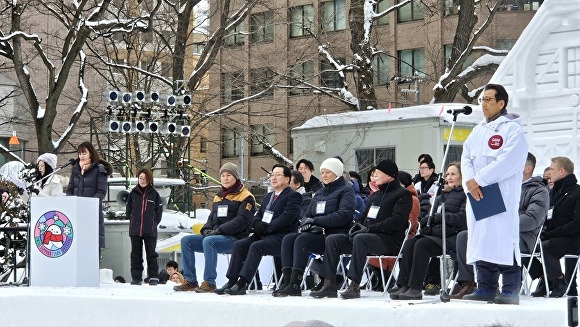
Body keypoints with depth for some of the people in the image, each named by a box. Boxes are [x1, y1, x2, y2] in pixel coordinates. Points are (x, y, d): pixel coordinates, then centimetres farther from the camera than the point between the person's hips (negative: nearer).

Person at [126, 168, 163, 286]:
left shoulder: (154, 194, 1)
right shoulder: (133, 193, 5)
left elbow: (159, 211, 7)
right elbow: (128, 210, 13)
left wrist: (154, 223, 2)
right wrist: (133, 221, 7)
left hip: (150, 231, -2)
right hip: (135, 230, 2)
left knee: (151, 254, 2)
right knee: (136, 254, 5)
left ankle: (153, 277, 7)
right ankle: (136, 277, 10)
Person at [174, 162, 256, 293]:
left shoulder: (246, 197, -4)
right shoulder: (218, 197, 22)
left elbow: (241, 221, -15)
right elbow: (212, 217, 24)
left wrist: (219, 230, -21)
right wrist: (206, 229, 0)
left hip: (235, 238, -8)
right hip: (214, 236, 8)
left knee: (208, 241, -35)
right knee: (186, 241, -8)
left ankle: (209, 282, -33)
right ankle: (190, 281, -9)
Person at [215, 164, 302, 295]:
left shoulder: (293, 196, -3)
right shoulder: (269, 196, 25)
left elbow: (286, 218, -16)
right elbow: (257, 216, 22)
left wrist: (266, 228, -18)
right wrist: (257, 224, -2)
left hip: (282, 237, -8)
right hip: (264, 235, 8)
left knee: (256, 246, -31)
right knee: (239, 244, -12)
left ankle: (242, 284, -34)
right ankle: (231, 282, -17)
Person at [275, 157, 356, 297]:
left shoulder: (346, 191, 2)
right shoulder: (320, 193, 25)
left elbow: (343, 215, -14)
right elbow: (308, 215, 20)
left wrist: (315, 221, -14)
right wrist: (307, 224, -7)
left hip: (335, 234, -7)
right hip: (317, 233, 7)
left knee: (302, 239, -30)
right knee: (288, 239, -17)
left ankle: (295, 284, -36)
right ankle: (287, 281, -27)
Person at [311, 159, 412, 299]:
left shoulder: (403, 194, -1)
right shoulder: (375, 195, 27)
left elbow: (396, 221, -14)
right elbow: (365, 216, 29)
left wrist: (369, 228, -18)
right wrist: (357, 226, 4)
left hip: (390, 239, -8)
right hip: (370, 236, 8)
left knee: (360, 239, -38)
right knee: (332, 239, -9)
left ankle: (354, 285, -41)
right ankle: (329, 285, -18)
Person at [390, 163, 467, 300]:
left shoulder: (466, 195, 3)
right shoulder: (442, 195, 28)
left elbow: (462, 218, -11)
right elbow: (431, 215, 24)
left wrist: (437, 218, -10)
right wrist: (427, 220, -1)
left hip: (452, 236, -7)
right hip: (435, 232, 7)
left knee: (422, 244, -31)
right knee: (409, 243, -20)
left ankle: (416, 288, -33)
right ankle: (404, 285, -26)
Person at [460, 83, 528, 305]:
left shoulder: (512, 128, -3)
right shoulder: (478, 131, 21)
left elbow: (508, 161, -14)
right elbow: (466, 158, 14)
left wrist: (479, 179, -16)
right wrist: (470, 182, -6)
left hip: (503, 195, -7)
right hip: (477, 195, 7)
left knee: (504, 239, -10)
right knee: (480, 239, 6)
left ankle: (510, 290, -7)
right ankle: (485, 288, 11)